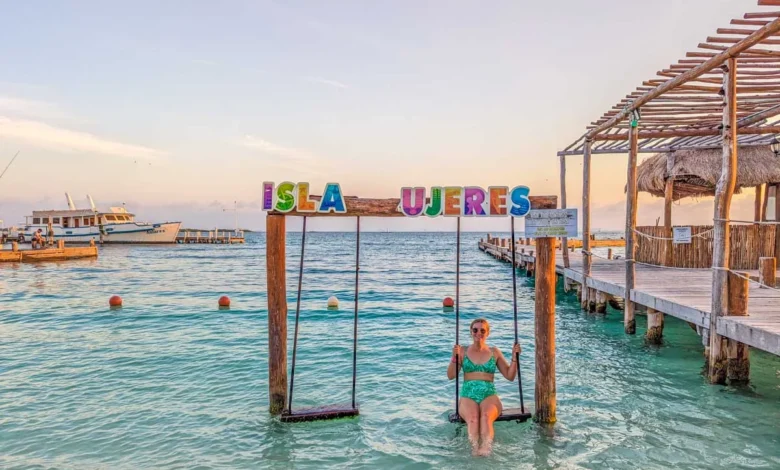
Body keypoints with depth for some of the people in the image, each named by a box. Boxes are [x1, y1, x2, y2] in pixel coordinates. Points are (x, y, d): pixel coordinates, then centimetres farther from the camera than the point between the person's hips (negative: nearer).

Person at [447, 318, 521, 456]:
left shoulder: (494, 352, 17)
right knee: (472, 418, -36)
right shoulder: (463, 351, 14)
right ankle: (475, 449, -53)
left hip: (489, 396, 0)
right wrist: (455, 357, -10)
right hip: (468, 396, 0)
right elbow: (450, 376, 5)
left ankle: (486, 448, -54)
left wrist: (514, 357, 2)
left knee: (486, 416, -37)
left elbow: (510, 376, 16)